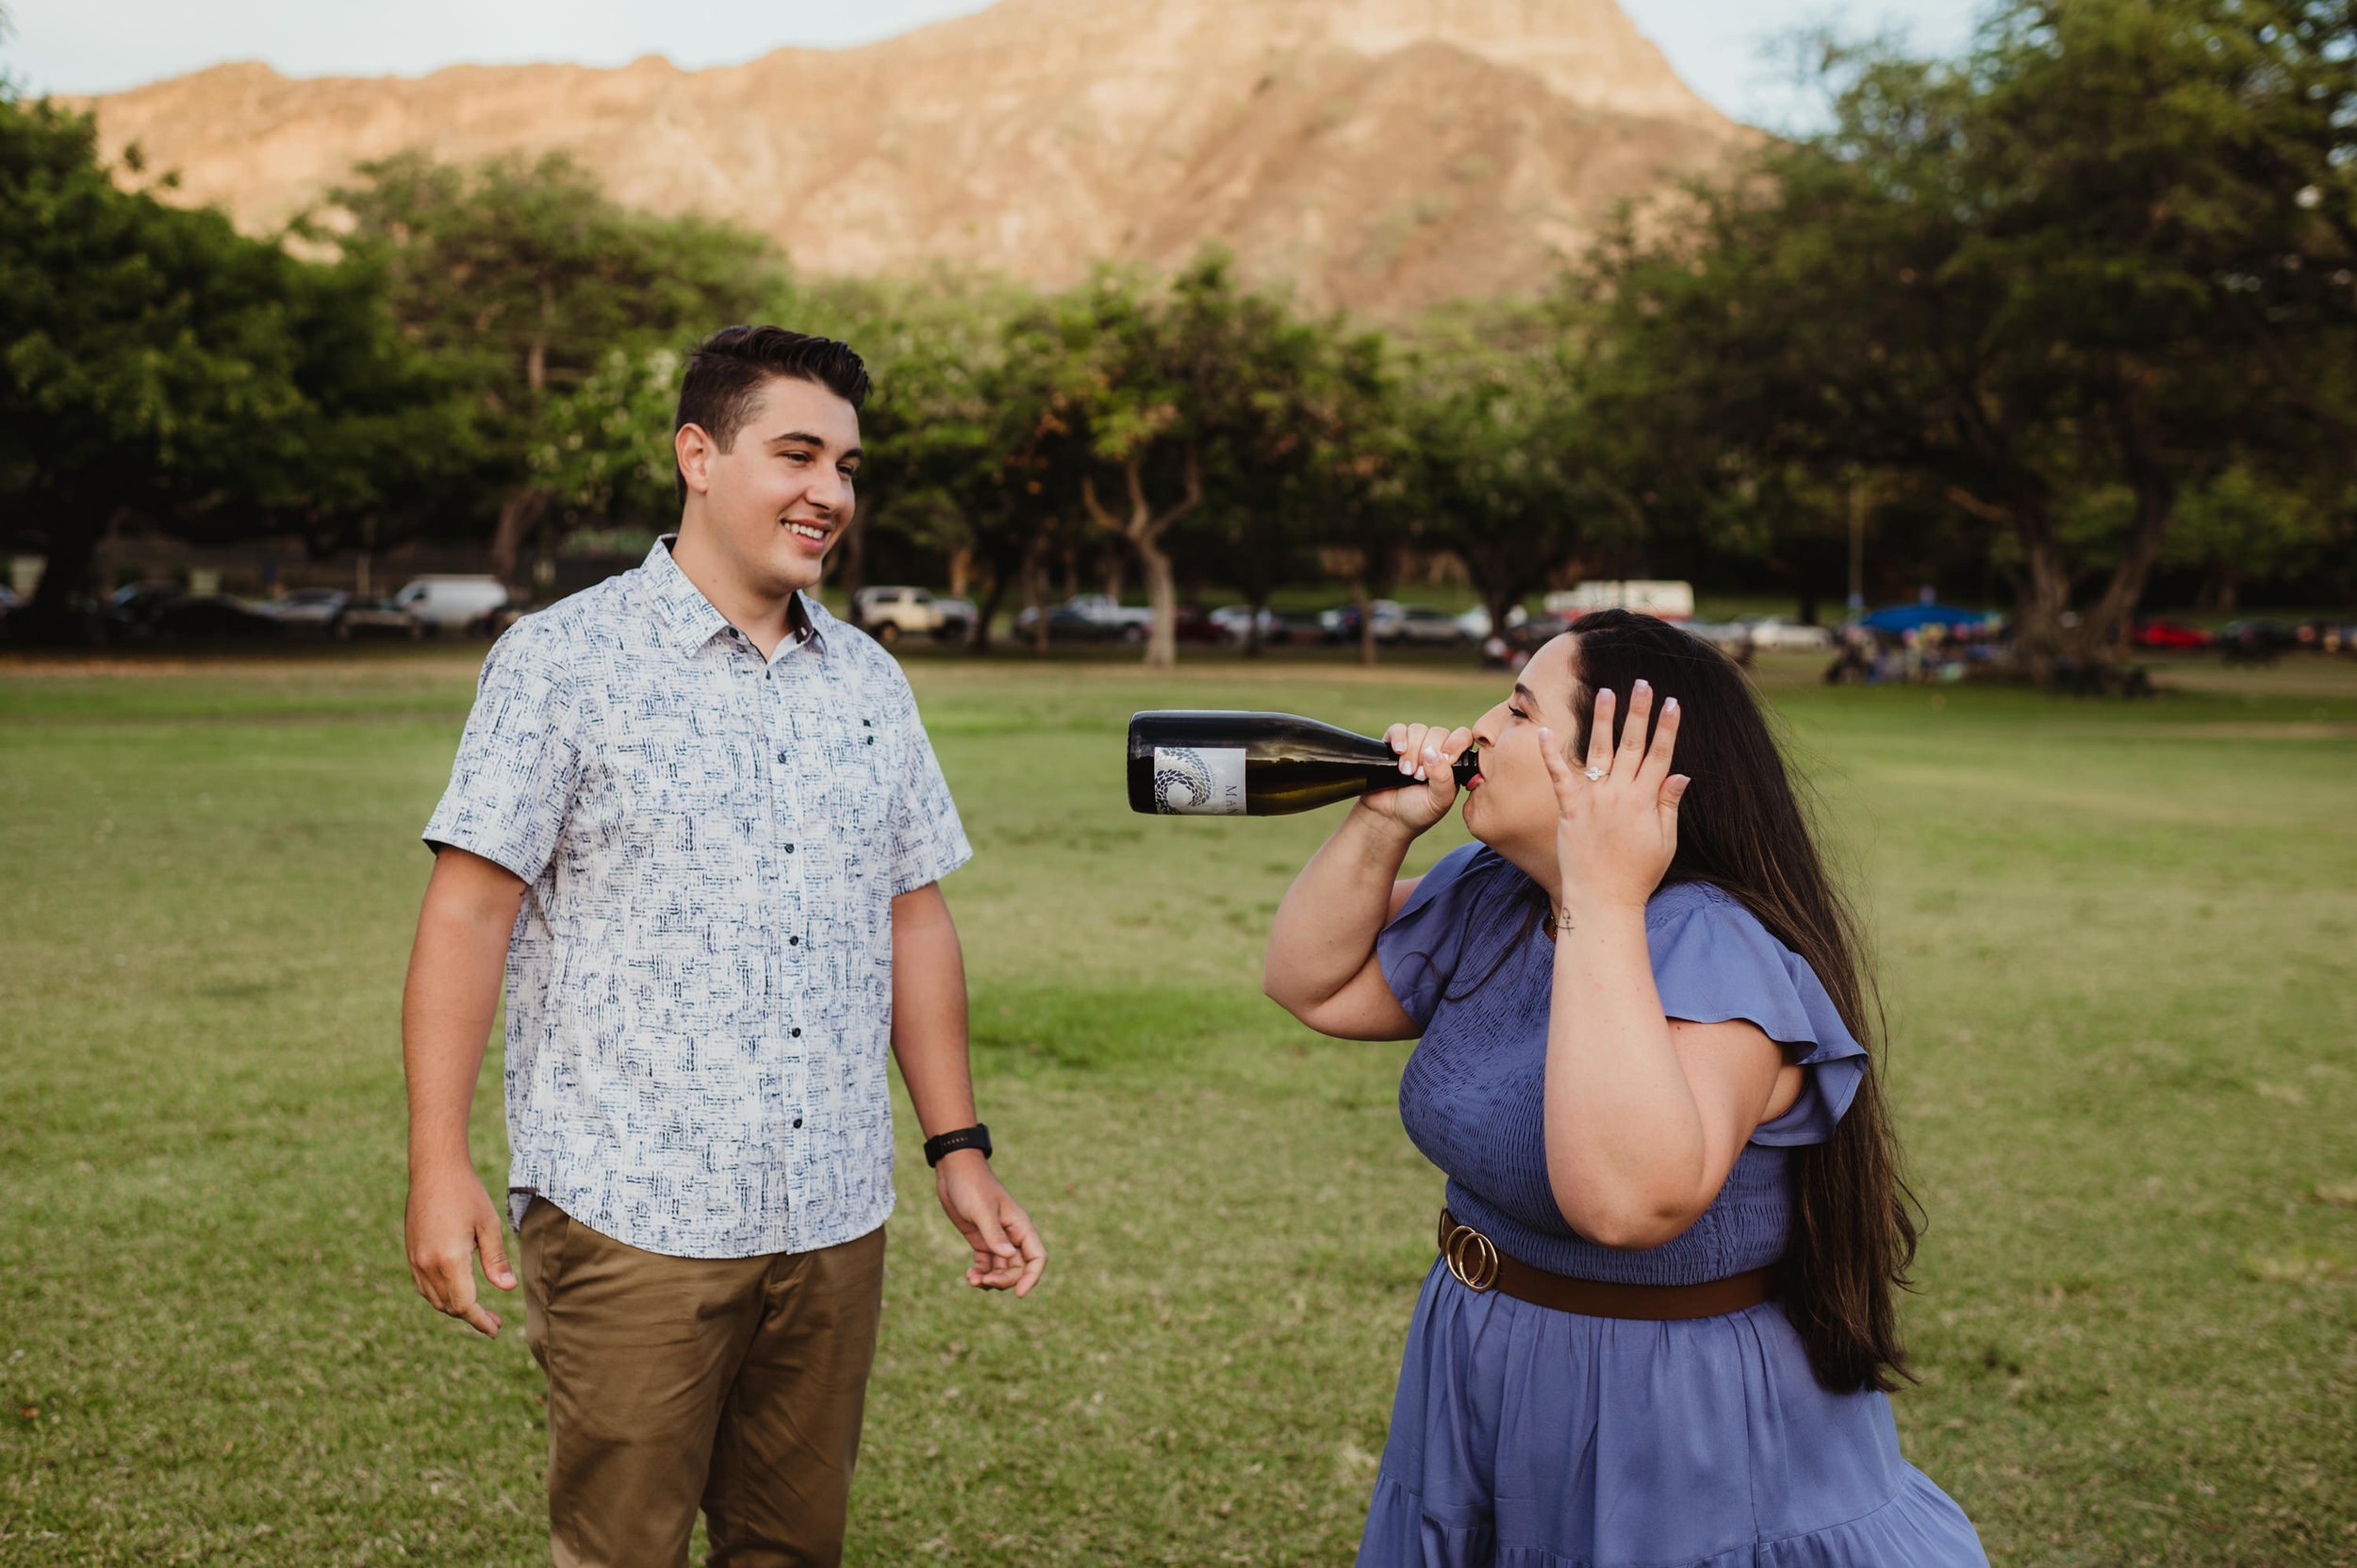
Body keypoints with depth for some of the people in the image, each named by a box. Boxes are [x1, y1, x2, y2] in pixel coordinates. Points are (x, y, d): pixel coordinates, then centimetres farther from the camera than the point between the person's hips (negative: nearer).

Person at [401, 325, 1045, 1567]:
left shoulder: (869, 683, 12)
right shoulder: (565, 661, -4)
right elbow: (468, 913, -7)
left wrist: (960, 1151, 11)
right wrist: (439, 1165, -14)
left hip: (835, 1221, 5)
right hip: (632, 1219, -5)